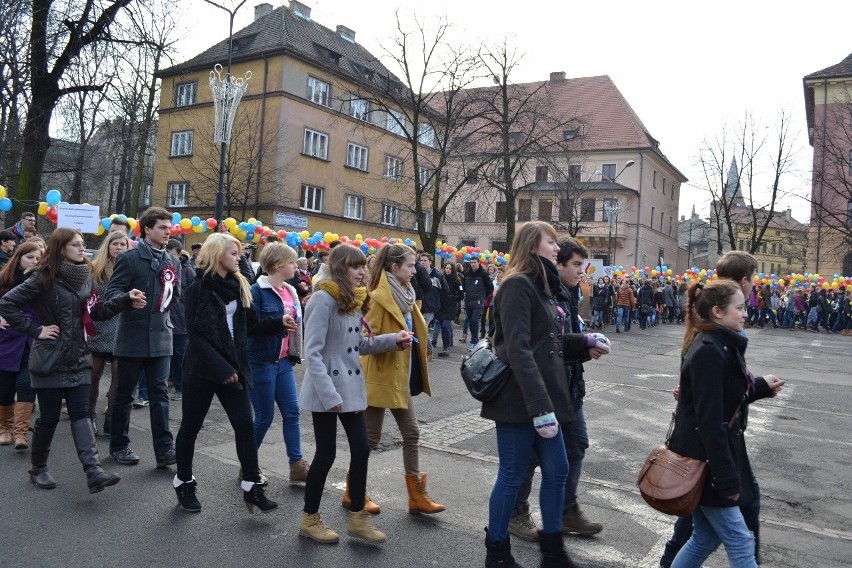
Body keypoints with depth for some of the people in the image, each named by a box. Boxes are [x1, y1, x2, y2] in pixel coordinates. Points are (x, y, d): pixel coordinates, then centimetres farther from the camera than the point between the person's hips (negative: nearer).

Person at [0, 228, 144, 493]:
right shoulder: (45, 277, -11)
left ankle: (93, 471, -10)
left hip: (78, 358, 5)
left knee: (81, 413, -2)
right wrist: (36, 330, -15)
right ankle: (38, 468, 26)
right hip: (50, 359, -5)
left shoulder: (84, 276, 7)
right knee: (50, 417, 4)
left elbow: (96, 311, 8)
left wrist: (126, 299, -4)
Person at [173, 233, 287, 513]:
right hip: (202, 368, -5)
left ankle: (251, 486, 8)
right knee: (191, 426, 10)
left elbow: (251, 325, 8)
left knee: (244, 425, 1)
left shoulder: (239, 286, 9)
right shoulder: (198, 288, -9)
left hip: (233, 367, 5)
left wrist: (280, 322, -8)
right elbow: (195, 333, -14)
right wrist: (220, 367, -20)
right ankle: (184, 481, 28)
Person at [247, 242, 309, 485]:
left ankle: (297, 465, 13)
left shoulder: (290, 292, 11)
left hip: (284, 361, 7)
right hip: (261, 362, -7)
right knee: (264, 416, 3)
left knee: (292, 412, 6)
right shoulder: (257, 291, -12)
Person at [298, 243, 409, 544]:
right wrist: (329, 394, -23)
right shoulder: (323, 299, -18)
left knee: (361, 449, 10)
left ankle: (357, 518, 24)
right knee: (326, 454, 4)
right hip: (327, 391, -8)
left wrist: (393, 340, 1)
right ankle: (309, 519, 23)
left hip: (351, 387, 8)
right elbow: (312, 353, -20)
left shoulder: (354, 300, 9)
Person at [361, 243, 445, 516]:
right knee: (370, 437, 4)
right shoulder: (378, 297, -17)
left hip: (401, 377, 9)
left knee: (411, 434, 10)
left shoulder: (404, 294, 10)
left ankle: (416, 495, 19)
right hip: (380, 377, -8)